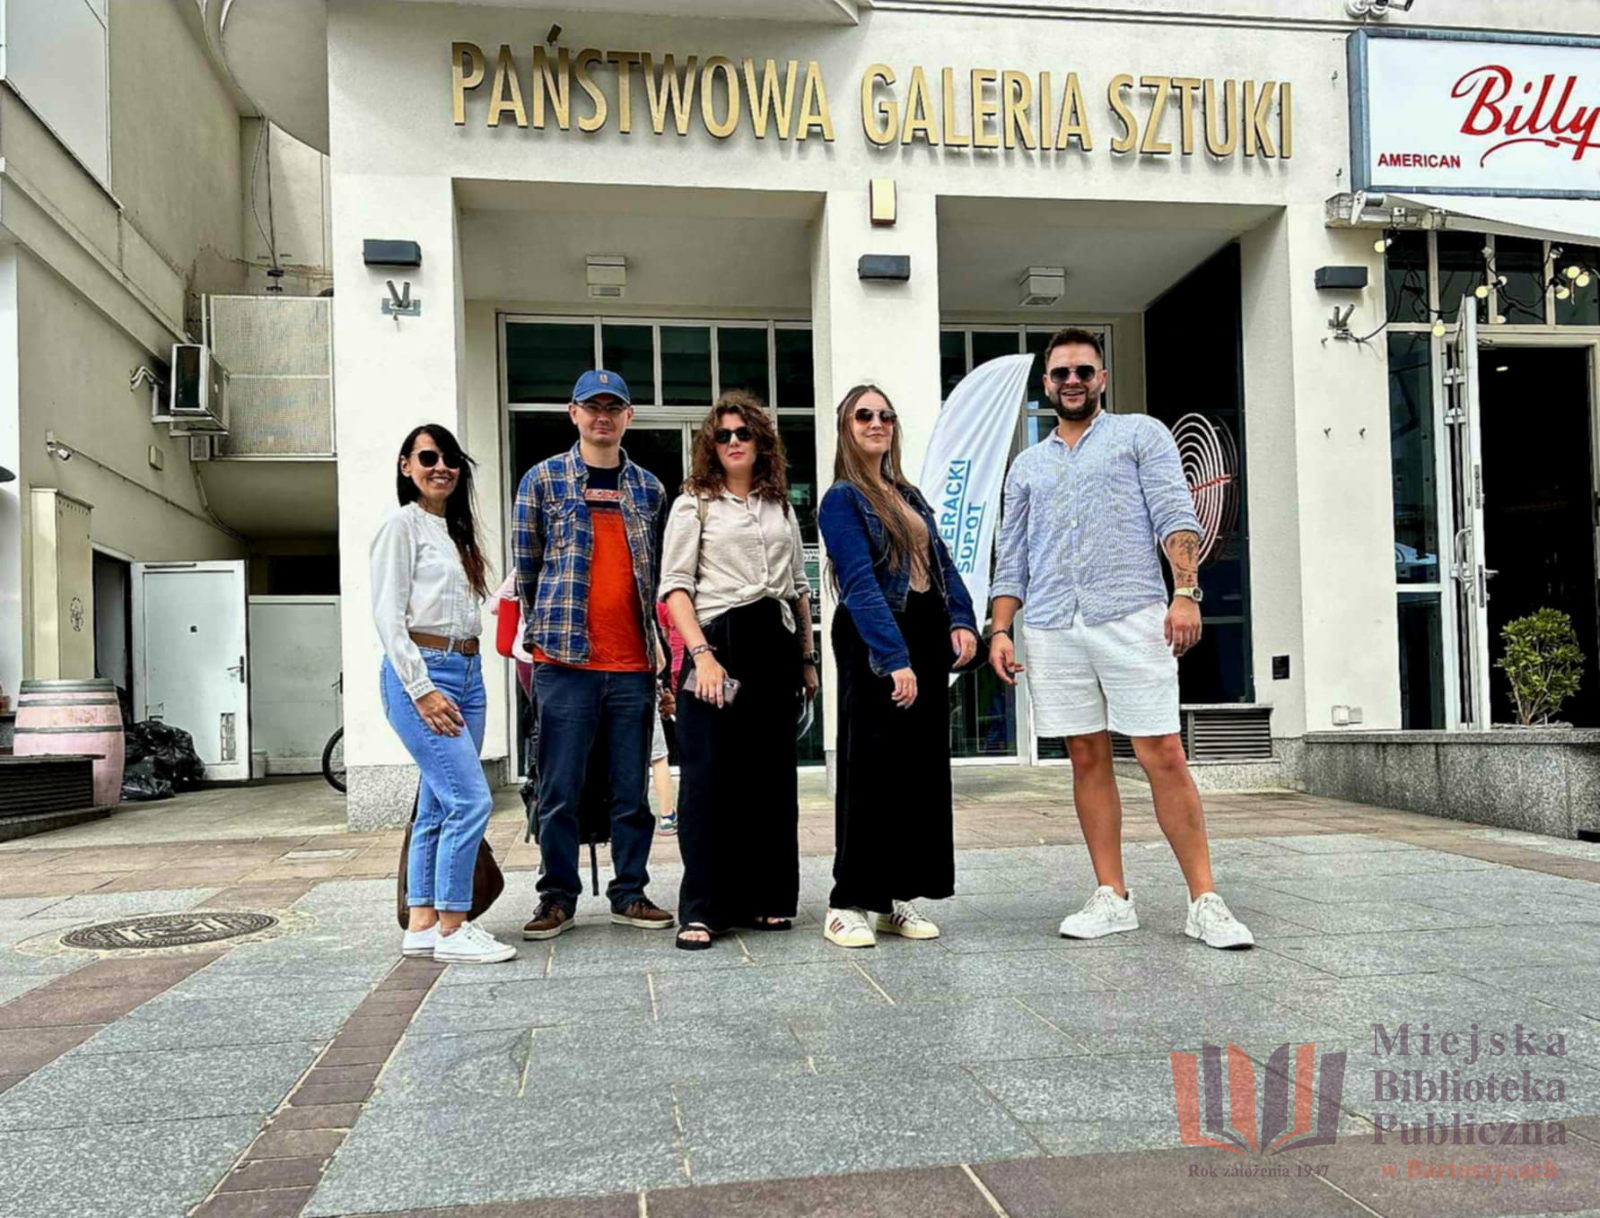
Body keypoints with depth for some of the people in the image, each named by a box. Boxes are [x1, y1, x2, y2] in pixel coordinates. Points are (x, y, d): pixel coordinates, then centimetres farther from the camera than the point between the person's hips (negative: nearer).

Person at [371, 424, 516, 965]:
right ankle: (451, 931, -5)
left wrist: (470, 674, 12)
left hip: (467, 674, 8)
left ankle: (423, 925, 15)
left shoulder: (457, 531, 20)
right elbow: (388, 614, -10)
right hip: (420, 672, -8)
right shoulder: (403, 525, -3)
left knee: (437, 808, 9)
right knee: (471, 799, -13)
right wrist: (422, 689, -17)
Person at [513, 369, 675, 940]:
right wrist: (548, 627, 9)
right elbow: (525, 566, 9)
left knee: (633, 788, 8)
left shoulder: (649, 488, 14)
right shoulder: (543, 479, 6)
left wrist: (664, 655, 11)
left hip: (633, 663, 3)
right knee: (560, 789, 1)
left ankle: (630, 893, 18)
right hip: (565, 661, -2)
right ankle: (557, 897, 14)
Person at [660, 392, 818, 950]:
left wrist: (807, 657, 14)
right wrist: (701, 654, -16)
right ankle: (701, 910, 0)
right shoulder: (694, 505, 4)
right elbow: (675, 588, -4)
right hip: (718, 642, -4)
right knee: (709, 777, -6)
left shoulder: (781, 506, 18)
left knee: (773, 775, 7)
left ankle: (767, 899, 17)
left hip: (776, 647, 5)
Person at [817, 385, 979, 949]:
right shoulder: (842, 499, -5)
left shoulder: (909, 495, 18)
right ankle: (848, 905, 4)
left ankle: (897, 898, 17)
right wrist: (894, 659, -23)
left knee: (925, 771, 8)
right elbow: (861, 585, -15)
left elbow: (943, 565, 14)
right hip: (874, 649, -7)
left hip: (926, 645, 8)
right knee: (871, 774, -5)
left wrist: (962, 622, -4)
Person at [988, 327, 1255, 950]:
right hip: (1051, 629, 4)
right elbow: (1012, 559, 19)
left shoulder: (1141, 433, 11)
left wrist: (1186, 592, -14)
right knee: (1088, 760, 6)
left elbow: (1175, 517, -1)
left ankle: (1204, 902, -1)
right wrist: (1000, 630, 8)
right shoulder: (1026, 466, 22)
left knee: (1164, 758, -7)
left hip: (1131, 617, -4)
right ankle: (1111, 898, 12)